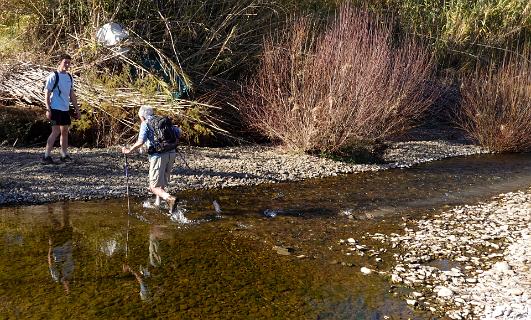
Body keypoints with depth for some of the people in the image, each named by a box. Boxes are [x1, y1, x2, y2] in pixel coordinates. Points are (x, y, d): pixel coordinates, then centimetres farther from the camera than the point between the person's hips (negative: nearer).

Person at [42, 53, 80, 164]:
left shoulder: (69, 77, 14)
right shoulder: (53, 76, -7)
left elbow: (72, 94, 19)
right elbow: (47, 93, -9)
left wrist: (77, 109, 16)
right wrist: (48, 109, -16)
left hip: (65, 109, 7)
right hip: (55, 108, -7)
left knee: (65, 131, 10)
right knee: (56, 132, -9)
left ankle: (64, 155, 17)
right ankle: (46, 156, -3)